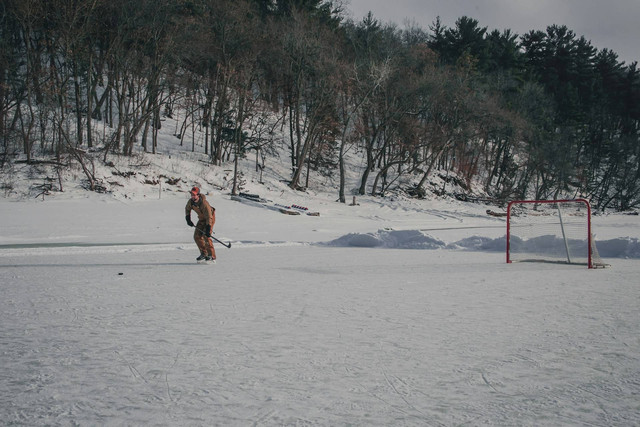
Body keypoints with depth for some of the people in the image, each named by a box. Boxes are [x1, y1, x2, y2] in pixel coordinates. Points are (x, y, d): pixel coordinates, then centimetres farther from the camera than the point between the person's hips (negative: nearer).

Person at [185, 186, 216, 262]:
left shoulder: (204, 203, -35)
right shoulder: (191, 201, -14)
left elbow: (209, 216, -34)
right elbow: (187, 209, 11)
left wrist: (208, 228, -37)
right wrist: (188, 219, 2)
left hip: (210, 218, -7)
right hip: (202, 219, 7)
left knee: (206, 236, -19)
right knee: (197, 236, 1)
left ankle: (212, 255, -13)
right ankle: (204, 253, 14)